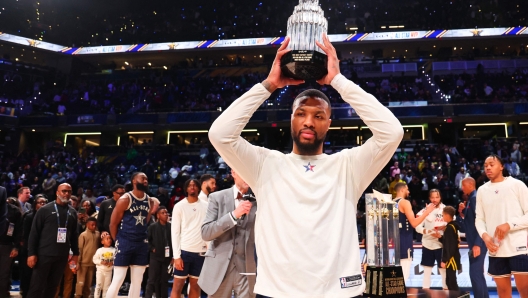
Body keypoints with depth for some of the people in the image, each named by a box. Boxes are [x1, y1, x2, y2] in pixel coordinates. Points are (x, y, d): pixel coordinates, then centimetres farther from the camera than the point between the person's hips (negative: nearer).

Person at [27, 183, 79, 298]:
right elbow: (34, 232, -3)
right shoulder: (45, 210, -2)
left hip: (62, 256, 4)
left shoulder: (72, 212, 10)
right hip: (44, 254, -3)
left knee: (53, 286, 8)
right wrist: (31, 253, -9)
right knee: (37, 286, -2)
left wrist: (76, 253, 10)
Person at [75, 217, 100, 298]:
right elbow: (80, 249, -6)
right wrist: (78, 262, -9)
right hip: (83, 262, -4)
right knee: (81, 282, 0)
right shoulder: (83, 235, -5)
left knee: (89, 282, 11)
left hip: (93, 263, 4)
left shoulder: (98, 234, 6)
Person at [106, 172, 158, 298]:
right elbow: (113, 223, -5)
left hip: (142, 244, 6)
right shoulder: (125, 199, -11)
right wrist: (118, 241, 1)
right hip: (125, 243, -6)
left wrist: (152, 212, -1)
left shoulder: (150, 201, 7)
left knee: (137, 281, 11)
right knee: (117, 280, -4)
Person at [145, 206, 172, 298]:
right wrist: (152, 249, -7)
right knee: (152, 280, -2)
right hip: (155, 257, -2)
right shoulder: (152, 227, -2)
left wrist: (173, 256, -1)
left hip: (167, 258, 2)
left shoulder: (171, 226, -1)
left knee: (164, 280, 9)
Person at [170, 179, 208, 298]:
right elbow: (175, 232, -2)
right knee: (177, 286, -1)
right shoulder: (179, 206, 0)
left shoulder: (206, 206, 5)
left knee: (195, 286, 10)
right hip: (184, 251, -2)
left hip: (201, 251, 2)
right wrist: (176, 256, -8)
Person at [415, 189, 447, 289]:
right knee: (427, 270, 10)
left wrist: (444, 226, -17)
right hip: (427, 244, 1)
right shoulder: (425, 210, -1)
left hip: (441, 244, -1)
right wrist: (430, 232, -21)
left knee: (444, 269, 6)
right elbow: (418, 227, -6)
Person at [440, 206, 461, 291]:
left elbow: (450, 247, -22)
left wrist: (444, 260, -20)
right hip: (451, 259, 10)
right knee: (449, 281, 17)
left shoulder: (449, 227, -18)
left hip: (451, 259, -10)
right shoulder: (452, 226, 11)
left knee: (452, 282, -7)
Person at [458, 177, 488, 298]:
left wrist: (477, 244, -25)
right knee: (478, 274, 15)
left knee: (475, 274, -10)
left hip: (478, 243, -10)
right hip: (474, 242, 10)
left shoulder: (475, 198, -13)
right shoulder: (470, 199, 16)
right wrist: (462, 212, 3)